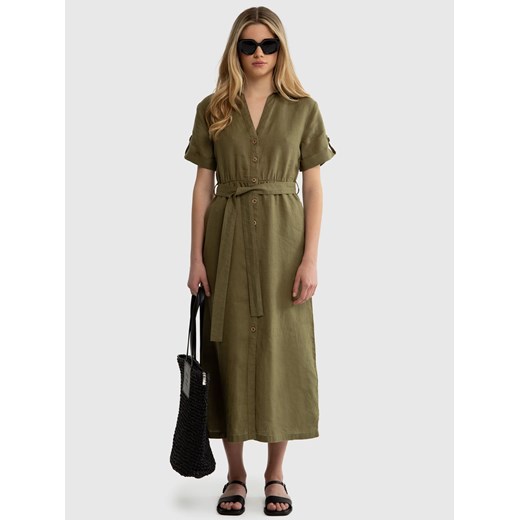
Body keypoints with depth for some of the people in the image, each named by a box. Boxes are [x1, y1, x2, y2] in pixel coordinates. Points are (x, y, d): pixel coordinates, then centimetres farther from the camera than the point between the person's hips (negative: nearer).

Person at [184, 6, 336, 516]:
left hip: (282, 241, -1)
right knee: (230, 349, 4)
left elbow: (313, 189, 1)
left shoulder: (302, 109, 3)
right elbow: (203, 187, 5)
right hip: (227, 240, 1)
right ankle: (235, 475, 18)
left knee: (281, 350, 2)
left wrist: (310, 258, -7)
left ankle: (275, 474, 17)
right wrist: (196, 256, -2)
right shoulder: (213, 109, 6)